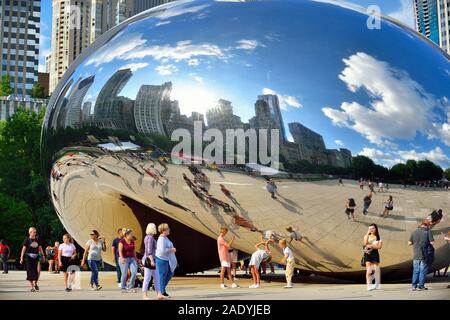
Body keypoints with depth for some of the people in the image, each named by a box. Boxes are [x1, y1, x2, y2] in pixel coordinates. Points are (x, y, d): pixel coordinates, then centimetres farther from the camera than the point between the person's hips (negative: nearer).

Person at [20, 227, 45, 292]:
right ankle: (32, 287, 11)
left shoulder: (37, 240, 9)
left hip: (36, 257, 3)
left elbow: (40, 248, 15)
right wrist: (21, 258, -13)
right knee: (30, 272, 1)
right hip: (30, 257, -3)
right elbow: (23, 249, -6)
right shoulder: (27, 240, -3)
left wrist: (43, 256, 13)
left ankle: (35, 283, 9)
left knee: (38, 270, -13)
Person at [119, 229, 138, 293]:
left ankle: (131, 287, 3)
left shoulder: (132, 241, 11)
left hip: (132, 258, 5)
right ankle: (123, 288, 13)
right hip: (124, 259, -5)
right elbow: (120, 251, -13)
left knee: (134, 272, -8)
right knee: (124, 274, -2)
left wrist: (135, 259, 16)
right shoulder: (122, 241, -7)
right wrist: (122, 258, -25)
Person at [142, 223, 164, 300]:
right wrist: (152, 261, -24)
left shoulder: (147, 237, 16)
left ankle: (159, 294, 5)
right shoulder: (150, 237, -14)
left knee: (156, 278, 7)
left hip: (148, 260, 10)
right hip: (149, 259, -10)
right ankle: (145, 295, 0)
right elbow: (149, 250, -21)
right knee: (147, 278, -5)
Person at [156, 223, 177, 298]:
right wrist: (172, 250, -16)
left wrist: (172, 249, 10)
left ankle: (161, 287, 27)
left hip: (167, 260, 10)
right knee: (162, 275, 0)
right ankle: (162, 292, 9)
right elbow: (163, 250, -28)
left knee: (170, 274, 17)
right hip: (162, 259, -10)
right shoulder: (161, 239, -19)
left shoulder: (165, 238, 12)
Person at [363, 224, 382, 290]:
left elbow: (379, 246, -4)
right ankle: (369, 285, -10)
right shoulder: (366, 236, 10)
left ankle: (377, 285, 18)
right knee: (368, 269, -10)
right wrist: (367, 234, -11)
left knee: (376, 269, 1)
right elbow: (365, 243, -9)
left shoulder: (378, 237, 7)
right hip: (367, 254, 0)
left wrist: (371, 245, -11)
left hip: (375, 253, 0)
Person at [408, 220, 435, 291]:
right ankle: (421, 286, 5)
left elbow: (409, 243, 3)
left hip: (416, 255, 3)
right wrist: (427, 242, 10)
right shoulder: (428, 231, -7)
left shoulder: (414, 232, 2)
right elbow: (432, 242, -10)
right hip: (424, 255, -3)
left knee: (415, 271, 11)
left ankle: (414, 286, 12)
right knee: (423, 270, 4)